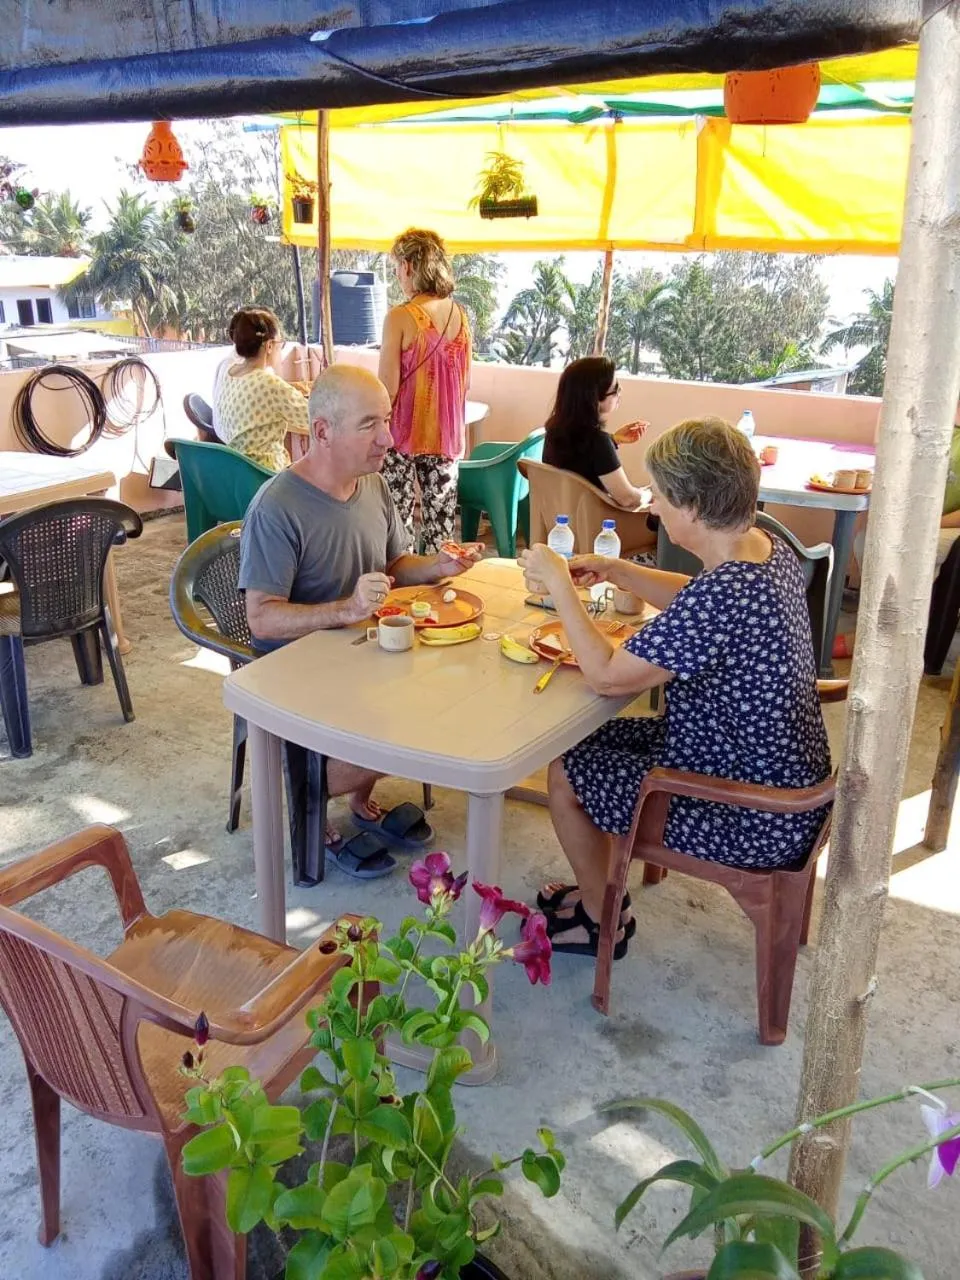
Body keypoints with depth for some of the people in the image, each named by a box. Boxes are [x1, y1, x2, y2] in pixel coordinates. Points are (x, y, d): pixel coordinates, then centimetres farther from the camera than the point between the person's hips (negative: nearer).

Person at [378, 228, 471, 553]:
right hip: (446, 433, 5)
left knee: (398, 516, 3)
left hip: (404, 431, -5)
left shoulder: (400, 317, -13)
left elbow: (387, 388, -14)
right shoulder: (460, 316, 4)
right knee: (441, 520, 11)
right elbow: (464, 381, 10)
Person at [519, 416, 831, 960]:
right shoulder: (769, 549, -4)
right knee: (594, 739, 18)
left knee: (566, 772, 5)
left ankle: (601, 919, 27)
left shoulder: (725, 593, -33)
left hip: (756, 822, -9)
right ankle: (598, 888, 37)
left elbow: (607, 676, -25)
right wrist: (615, 571, 6)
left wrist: (559, 584, -14)